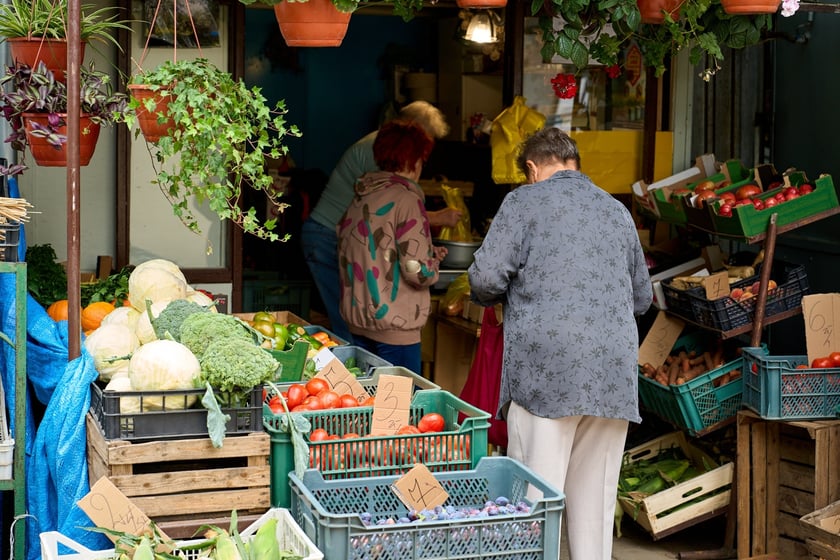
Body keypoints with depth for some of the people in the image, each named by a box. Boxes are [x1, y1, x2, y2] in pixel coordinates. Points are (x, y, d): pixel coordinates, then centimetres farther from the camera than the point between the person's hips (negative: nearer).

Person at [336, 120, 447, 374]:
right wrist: (434, 260, 2)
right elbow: (418, 271, -21)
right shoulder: (406, 199, -15)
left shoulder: (360, 197, 7)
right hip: (394, 329, -8)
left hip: (357, 322, 8)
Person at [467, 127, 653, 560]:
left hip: (546, 362, -5)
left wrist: (506, 295, 16)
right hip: (614, 369, 5)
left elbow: (485, 279, -5)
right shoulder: (618, 211, 18)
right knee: (595, 492, 10)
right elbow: (642, 298, 24)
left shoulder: (524, 202, 3)